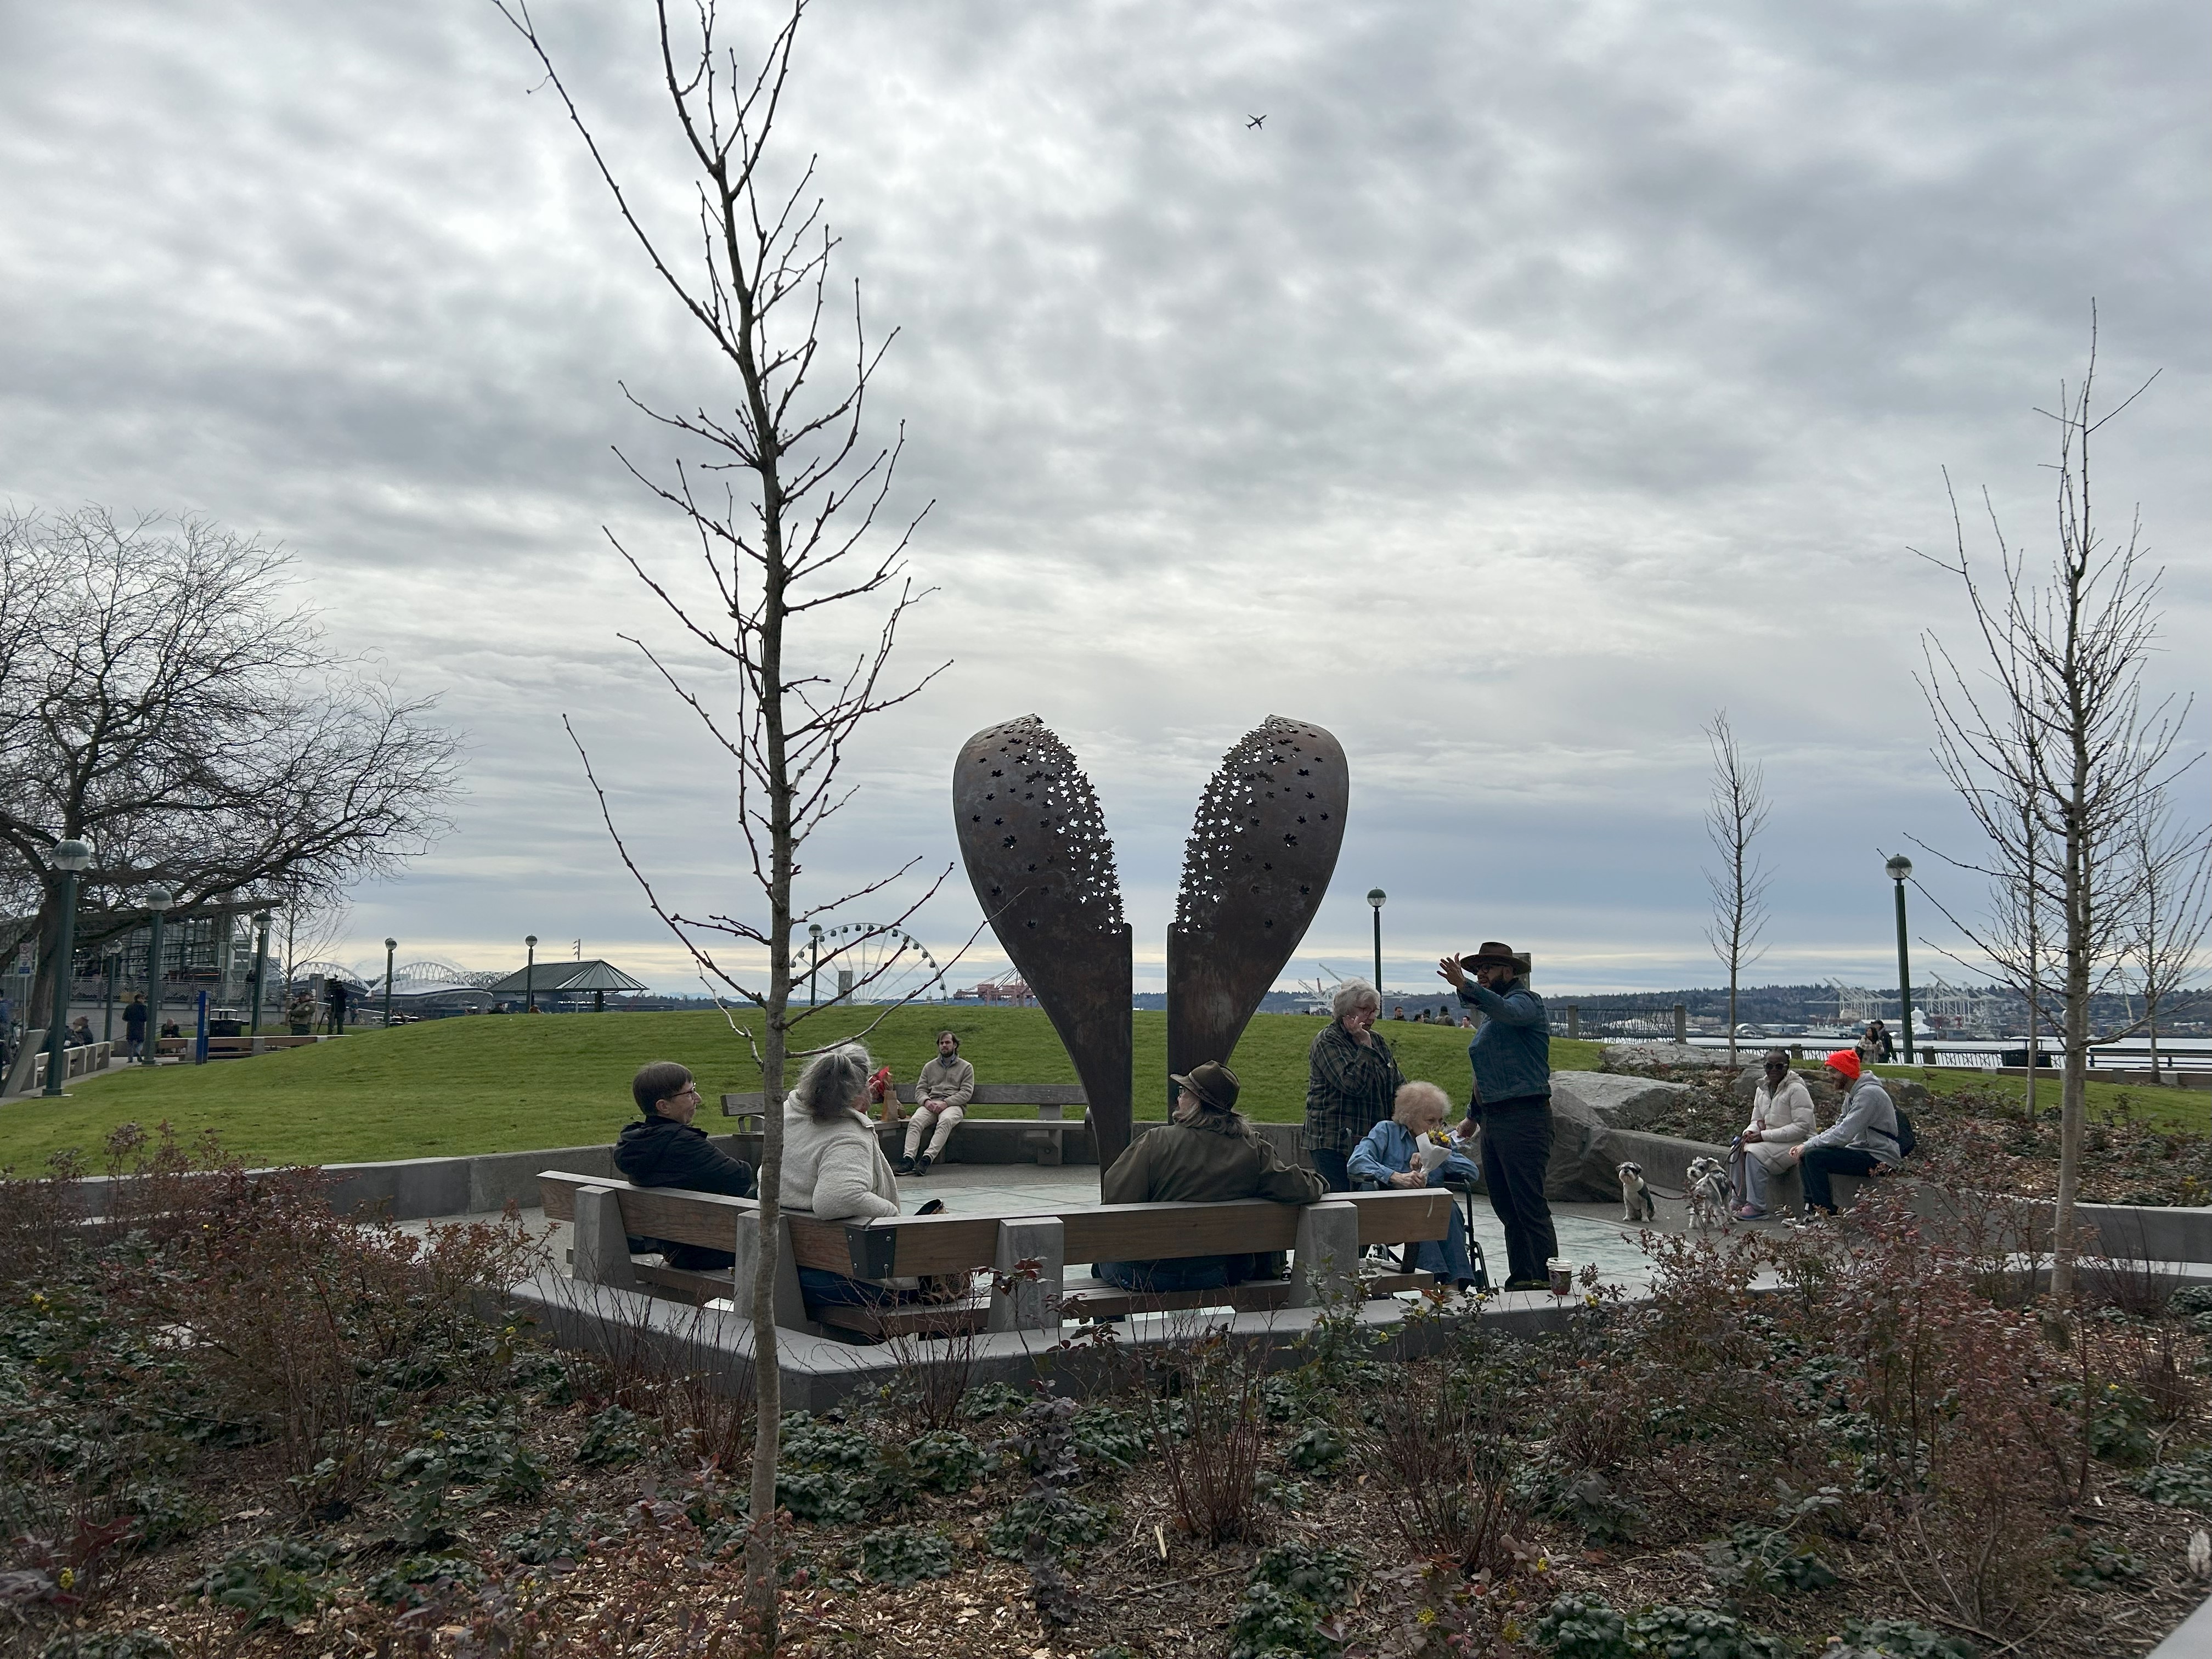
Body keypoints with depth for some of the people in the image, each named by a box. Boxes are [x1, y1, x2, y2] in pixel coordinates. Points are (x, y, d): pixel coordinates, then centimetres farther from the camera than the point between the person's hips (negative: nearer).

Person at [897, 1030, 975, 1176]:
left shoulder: (966, 1067, 15)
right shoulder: (930, 1067, 25)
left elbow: (967, 1092, 2)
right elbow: (920, 1090, 16)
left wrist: (946, 1103, -13)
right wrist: (926, 1101, -9)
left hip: (954, 1105, -3)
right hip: (930, 1104, 3)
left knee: (946, 1121, -39)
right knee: (915, 1121, -30)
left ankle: (927, 1158, -49)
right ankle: (909, 1159, -44)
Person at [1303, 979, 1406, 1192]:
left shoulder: (1377, 1041, 17)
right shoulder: (1327, 1041, -6)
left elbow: (1399, 1086, 20)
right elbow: (1354, 1085, -20)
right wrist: (1365, 1045, -14)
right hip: (1333, 1145, -7)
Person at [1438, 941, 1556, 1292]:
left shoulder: (1525, 1001, -6)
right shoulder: (1491, 1015, 23)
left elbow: (1506, 1011, -32)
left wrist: (1466, 987, -44)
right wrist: (1473, 1116, 28)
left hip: (1524, 1118, -10)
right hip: (1493, 1120, 10)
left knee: (1530, 1205, -10)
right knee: (1505, 1206, 10)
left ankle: (1546, 1279, -8)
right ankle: (1519, 1279, 16)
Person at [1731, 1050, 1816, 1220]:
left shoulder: (1797, 1089, -13)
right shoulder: (1762, 1090, 11)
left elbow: (1803, 1127, -19)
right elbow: (1756, 1120, 19)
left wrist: (1765, 1136, -22)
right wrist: (1749, 1132, -8)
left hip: (1797, 1142, -7)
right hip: (1771, 1142, 7)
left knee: (1755, 1152, -28)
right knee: (1738, 1150, -15)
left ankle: (1757, 1207, -24)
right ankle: (1739, 1201, -10)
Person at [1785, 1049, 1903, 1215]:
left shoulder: (1868, 1093, -20)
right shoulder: (1852, 1093, 13)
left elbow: (1843, 1134, -25)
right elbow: (1838, 1127, 14)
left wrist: (1808, 1145, -17)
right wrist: (1806, 1145, 0)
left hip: (1879, 1159, -10)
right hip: (1862, 1151, 10)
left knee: (1814, 1157, -21)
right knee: (1807, 1153, 2)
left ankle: (1828, 1214, -15)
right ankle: (1812, 1209, -1)